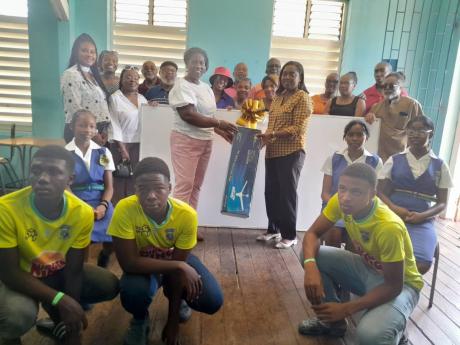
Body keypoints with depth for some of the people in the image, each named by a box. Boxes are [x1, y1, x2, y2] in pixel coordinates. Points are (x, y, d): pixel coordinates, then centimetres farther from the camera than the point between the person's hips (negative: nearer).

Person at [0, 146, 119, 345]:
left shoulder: (82, 213, -22)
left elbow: (74, 270, -13)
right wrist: (60, 299, -33)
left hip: (56, 272, 4)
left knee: (109, 286, -10)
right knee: (19, 313, -33)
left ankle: (59, 322, 17)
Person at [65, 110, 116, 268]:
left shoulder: (104, 153, 9)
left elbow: (109, 186, 6)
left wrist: (103, 205, -13)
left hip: (100, 202, 2)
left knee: (113, 238, -19)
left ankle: (103, 259, 14)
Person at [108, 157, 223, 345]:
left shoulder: (187, 215, -29)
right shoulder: (125, 209, -33)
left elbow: (179, 265, -20)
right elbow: (129, 263, -31)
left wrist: (173, 321, -15)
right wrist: (179, 267, -36)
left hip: (176, 259, 2)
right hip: (142, 264, -1)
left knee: (212, 301, -17)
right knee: (132, 291, -34)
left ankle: (174, 296, 18)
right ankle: (140, 320, 5)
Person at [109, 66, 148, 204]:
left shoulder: (142, 99, 13)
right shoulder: (115, 98, -2)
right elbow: (115, 125, -8)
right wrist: (123, 149, -14)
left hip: (139, 145, 5)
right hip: (122, 145, -4)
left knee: (135, 183, 6)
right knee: (120, 182, -3)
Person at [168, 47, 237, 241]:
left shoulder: (206, 88, 14)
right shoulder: (181, 86, -10)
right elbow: (189, 116, -21)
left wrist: (223, 132, 6)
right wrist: (219, 123, -19)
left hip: (205, 142, 8)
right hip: (186, 140, -8)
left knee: (196, 185, 9)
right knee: (184, 185, -8)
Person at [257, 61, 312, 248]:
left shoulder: (303, 98, -6)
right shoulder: (278, 97, 16)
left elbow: (298, 129, -15)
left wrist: (271, 134, -21)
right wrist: (264, 138, 3)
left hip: (291, 153, -7)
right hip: (272, 152, 7)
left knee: (287, 193, -1)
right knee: (271, 192, 10)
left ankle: (290, 235, 12)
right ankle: (273, 229, 26)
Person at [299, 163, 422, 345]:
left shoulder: (389, 226, -36)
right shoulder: (340, 201, -19)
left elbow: (394, 286, -27)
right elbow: (312, 233, -11)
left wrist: (345, 309, -29)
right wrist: (310, 265, -32)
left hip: (400, 284, -6)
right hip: (365, 267, 6)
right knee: (310, 254, -14)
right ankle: (333, 321, 6)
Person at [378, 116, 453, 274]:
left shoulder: (440, 166, 10)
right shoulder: (394, 160, 9)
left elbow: (442, 203, 10)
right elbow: (381, 192, 7)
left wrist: (422, 216, -10)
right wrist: (394, 208, -14)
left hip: (422, 221, 1)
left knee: (420, 265, -24)